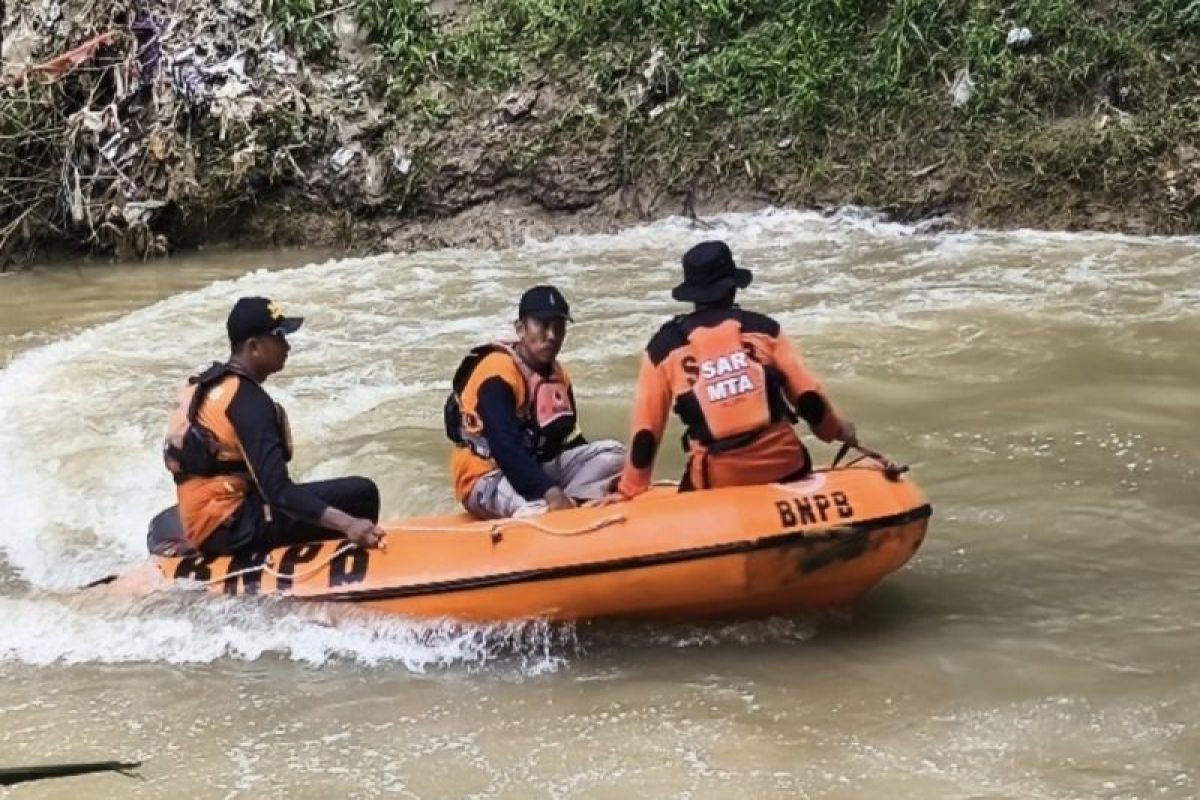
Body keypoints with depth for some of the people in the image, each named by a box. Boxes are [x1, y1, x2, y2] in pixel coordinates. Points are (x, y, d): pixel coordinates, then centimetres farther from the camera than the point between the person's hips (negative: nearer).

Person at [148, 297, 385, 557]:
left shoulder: (205, 385, 12)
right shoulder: (248, 399, -17)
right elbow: (278, 492, -26)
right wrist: (347, 524, -35)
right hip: (232, 528, -10)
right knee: (361, 493, -15)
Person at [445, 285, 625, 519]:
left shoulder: (557, 375, 9)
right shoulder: (498, 374, -20)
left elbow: (570, 440, 11)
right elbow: (505, 449, -31)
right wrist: (550, 491, -40)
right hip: (488, 481, -9)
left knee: (612, 452, -9)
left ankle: (572, 505, -22)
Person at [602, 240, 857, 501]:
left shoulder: (664, 348, 4)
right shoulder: (763, 329, 5)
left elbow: (646, 429, 5)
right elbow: (808, 395, 6)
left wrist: (629, 490, 14)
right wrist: (836, 430, 25)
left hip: (716, 478, -1)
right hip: (781, 463, 1)